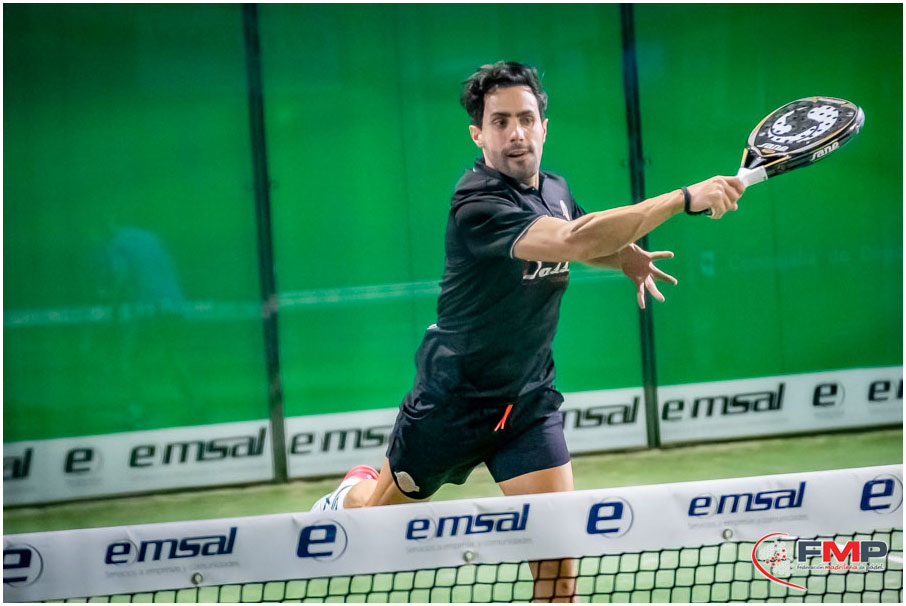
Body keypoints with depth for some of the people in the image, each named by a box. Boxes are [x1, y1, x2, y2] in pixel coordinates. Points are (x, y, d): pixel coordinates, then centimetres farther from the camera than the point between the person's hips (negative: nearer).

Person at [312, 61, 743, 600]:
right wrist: (685, 199, -45)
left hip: (530, 395, 5)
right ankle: (348, 498, 53)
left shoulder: (555, 189, -1)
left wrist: (627, 257, 0)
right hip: (455, 396, -5)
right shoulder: (478, 204, -27)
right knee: (386, 504, 18)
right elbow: (573, 241, -43)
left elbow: (585, 238, 24)